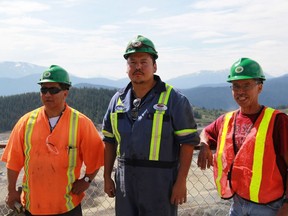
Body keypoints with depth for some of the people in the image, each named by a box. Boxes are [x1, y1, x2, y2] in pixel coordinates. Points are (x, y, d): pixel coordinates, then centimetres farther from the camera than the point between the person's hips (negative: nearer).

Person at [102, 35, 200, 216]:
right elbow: (109, 141, 14)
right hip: (125, 180, 5)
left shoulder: (173, 99, -6)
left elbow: (188, 141, -8)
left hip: (160, 181, -4)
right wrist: (107, 177, 12)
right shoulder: (118, 100, 9)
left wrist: (181, 182, -12)